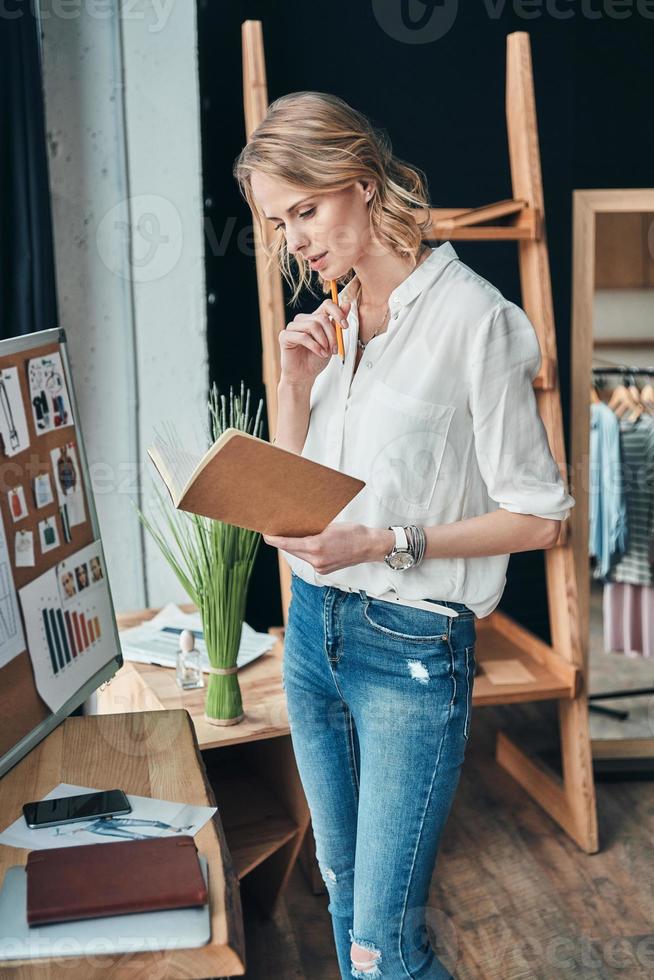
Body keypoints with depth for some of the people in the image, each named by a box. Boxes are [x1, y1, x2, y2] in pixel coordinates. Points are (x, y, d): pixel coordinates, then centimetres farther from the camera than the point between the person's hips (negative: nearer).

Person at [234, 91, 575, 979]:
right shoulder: (328, 321, 7)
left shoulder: (473, 318, -14)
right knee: (342, 883, 21)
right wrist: (295, 386, -7)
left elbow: (538, 516, -12)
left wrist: (388, 544, -21)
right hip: (314, 627, 7)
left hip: (411, 646, -7)